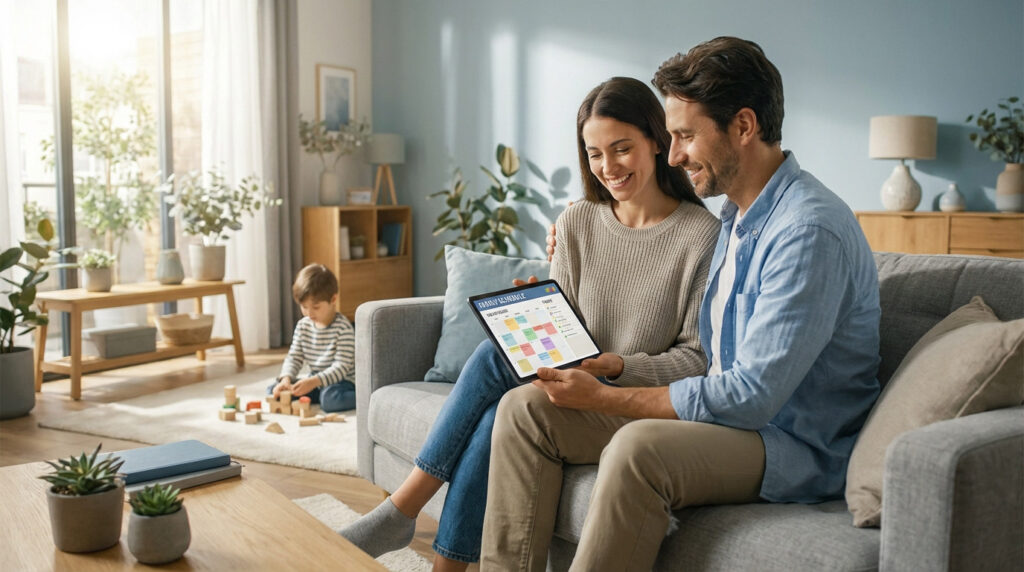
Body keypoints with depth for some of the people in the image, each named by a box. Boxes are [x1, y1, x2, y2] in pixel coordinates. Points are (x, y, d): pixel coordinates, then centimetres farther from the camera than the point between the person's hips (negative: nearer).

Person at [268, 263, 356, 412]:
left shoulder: (343, 328, -18)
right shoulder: (303, 326, 3)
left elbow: (341, 366, -22)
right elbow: (294, 357, 3)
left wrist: (314, 382, -34)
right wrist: (286, 378, -17)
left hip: (340, 380, -7)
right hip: (314, 382, 7)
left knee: (330, 399, -38)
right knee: (273, 390, -6)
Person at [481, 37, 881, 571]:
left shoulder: (810, 229, -20)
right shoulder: (735, 216, 11)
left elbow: (753, 395, -24)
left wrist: (604, 398, -19)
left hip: (795, 446, -9)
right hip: (724, 413, 9)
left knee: (640, 446, -39)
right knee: (525, 407, -2)